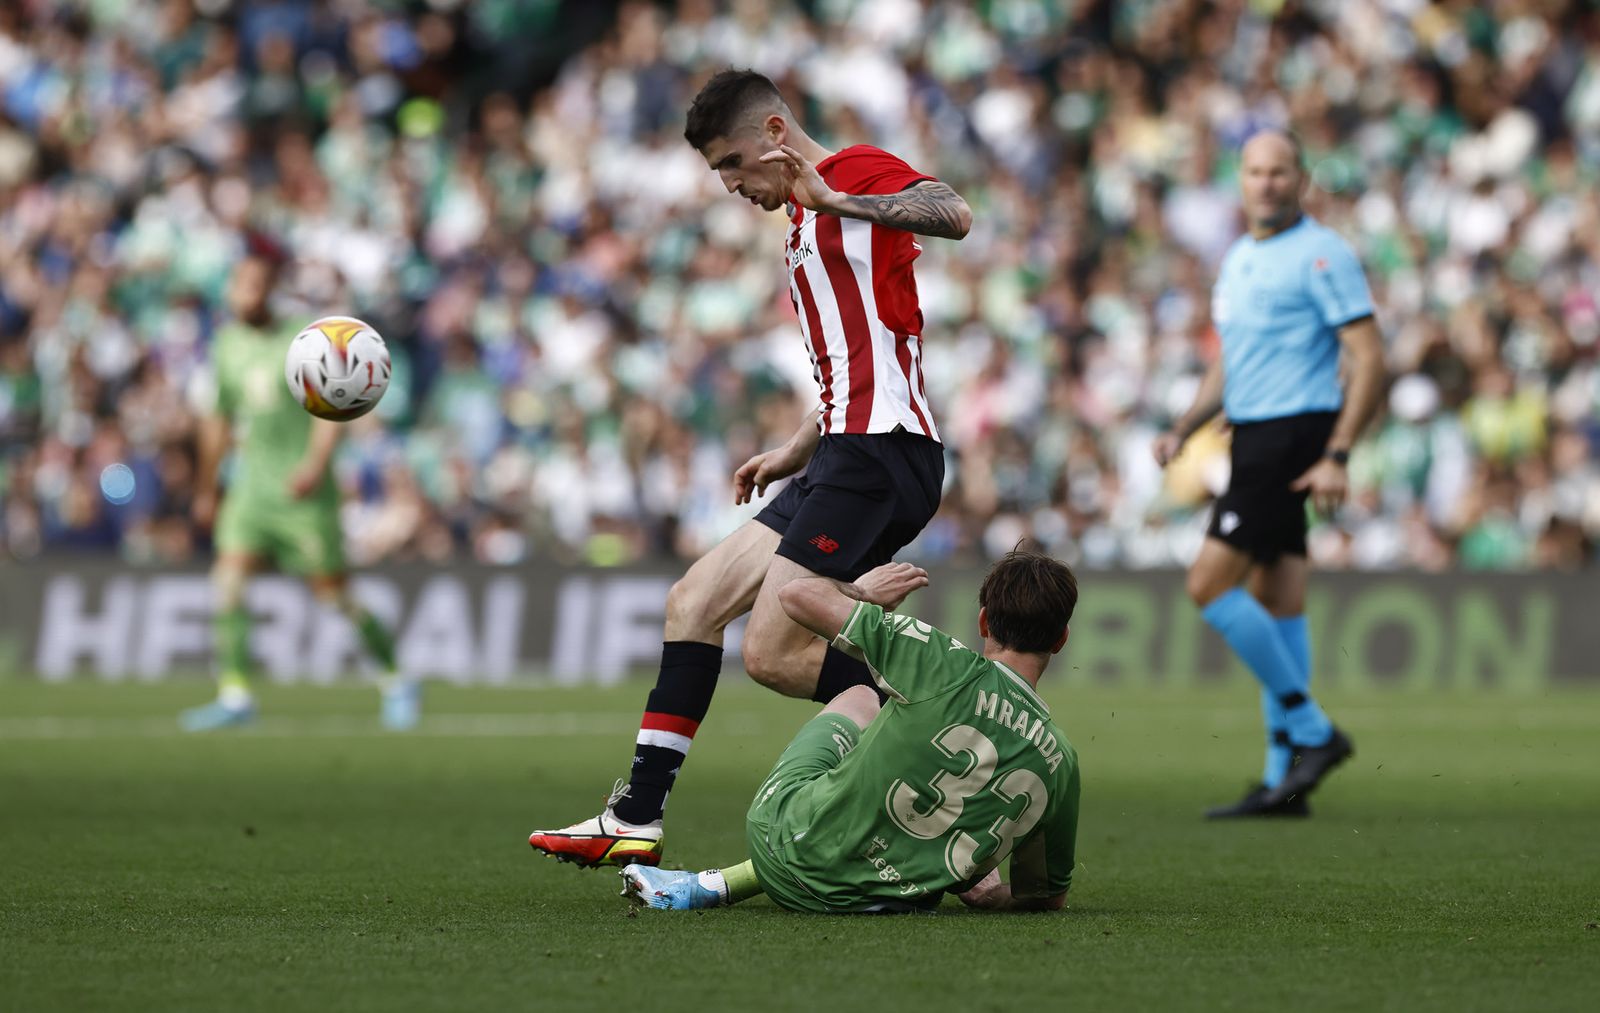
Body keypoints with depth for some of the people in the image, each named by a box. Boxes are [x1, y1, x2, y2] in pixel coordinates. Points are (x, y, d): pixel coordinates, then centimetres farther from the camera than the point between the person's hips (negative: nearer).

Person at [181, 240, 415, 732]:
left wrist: (315, 464, -25)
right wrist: (206, 487, 23)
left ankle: (395, 681, 18)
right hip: (252, 485, 5)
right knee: (228, 578, -12)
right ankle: (235, 694, -11)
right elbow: (218, 419, 19)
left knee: (332, 593, -1)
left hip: (303, 489, -5)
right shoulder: (227, 344, 8)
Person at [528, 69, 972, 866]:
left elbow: (953, 216, -26)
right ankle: (635, 819, 11)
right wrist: (798, 450, 24)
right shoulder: (804, 220, 24)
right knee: (694, 603, 9)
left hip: (880, 454, -10)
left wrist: (835, 199, -31)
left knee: (773, 654, -16)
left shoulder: (859, 171, -5)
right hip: (850, 451, 10)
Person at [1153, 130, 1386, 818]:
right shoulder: (1237, 259, 17)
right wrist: (1182, 430, 11)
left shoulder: (1322, 253, -10)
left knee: (1210, 585, -13)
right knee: (1278, 607, 7)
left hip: (1293, 437, -9)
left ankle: (1312, 732, -7)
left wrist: (1337, 456, -20)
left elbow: (1369, 359, -14)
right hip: (1253, 440, 9)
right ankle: (1285, 779, 8)